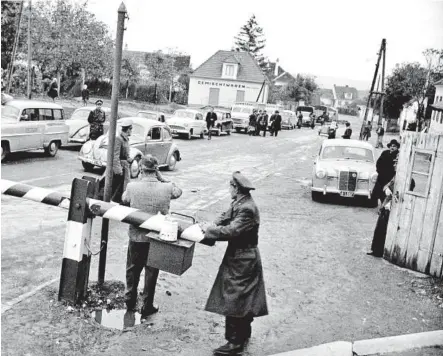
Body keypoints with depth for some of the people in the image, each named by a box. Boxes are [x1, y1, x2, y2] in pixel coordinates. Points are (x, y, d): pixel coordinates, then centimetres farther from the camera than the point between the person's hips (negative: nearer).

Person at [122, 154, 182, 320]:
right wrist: (161, 178, 5)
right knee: (151, 272, 14)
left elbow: (124, 199, 7)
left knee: (132, 269, 21)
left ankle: (130, 301, 38)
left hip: (136, 237, 1)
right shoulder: (166, 188, -16)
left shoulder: (132, 187, -16)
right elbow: (178, 192, 8)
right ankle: (147, 307, 24)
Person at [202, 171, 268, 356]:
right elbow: (226, 217, 13)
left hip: (242, 259, -10)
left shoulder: (247, 209, -25)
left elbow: (231, 231, -28)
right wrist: (212, 225, -5)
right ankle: (244, 333, 34)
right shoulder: (238, 203, 6)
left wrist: (209, 230, -16)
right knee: (244, 297, 20)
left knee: (234, 299, -4)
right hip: (241, 257, 10)